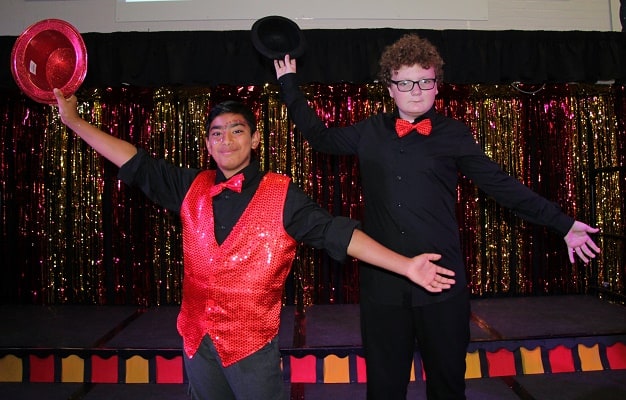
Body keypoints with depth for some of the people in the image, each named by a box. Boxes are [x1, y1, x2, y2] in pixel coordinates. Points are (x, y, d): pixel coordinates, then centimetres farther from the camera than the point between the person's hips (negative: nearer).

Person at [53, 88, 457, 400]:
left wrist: (405, 265, -20)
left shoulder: (282, 195, -9)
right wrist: (74, 120, 6)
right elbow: (138, 165, 6)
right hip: (196, 338, 4)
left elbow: (336, 232, -13)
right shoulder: (192, 187, 2)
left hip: (254, 342, -3)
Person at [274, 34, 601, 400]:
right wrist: (289, 84, 25)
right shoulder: (370, 132, 8)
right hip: (382, 284, 1)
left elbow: (502, 185, 6)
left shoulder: (454, 135, 3)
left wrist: (563, 223, 5)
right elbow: (320, 136, 21)